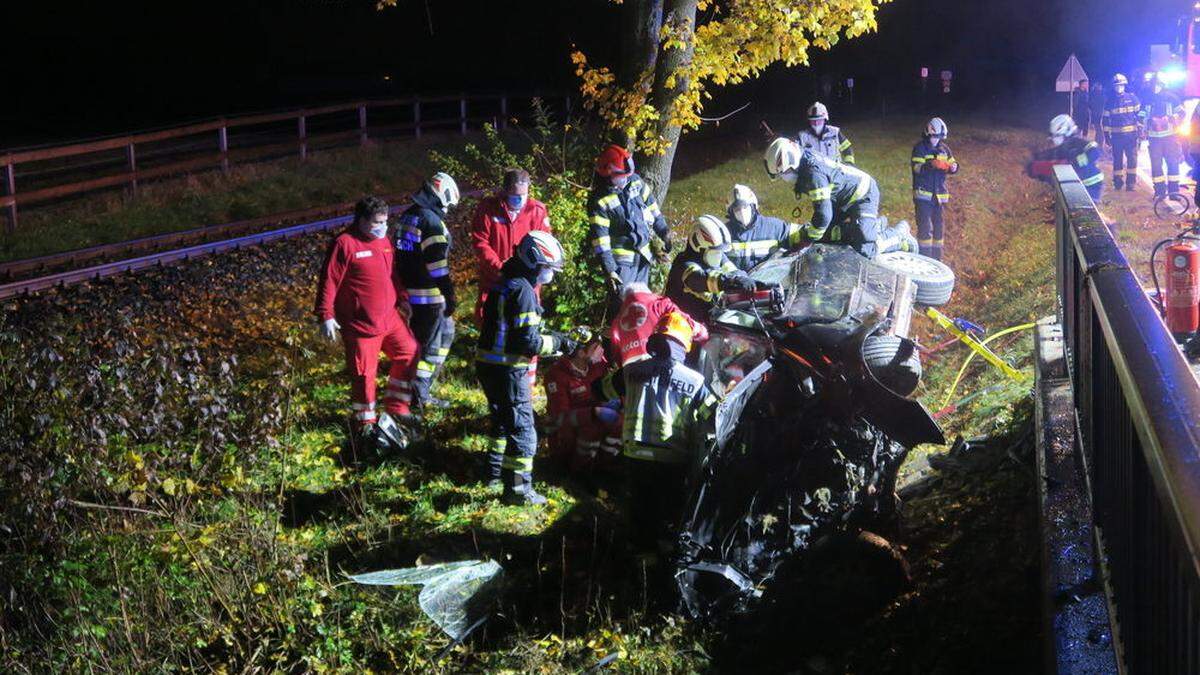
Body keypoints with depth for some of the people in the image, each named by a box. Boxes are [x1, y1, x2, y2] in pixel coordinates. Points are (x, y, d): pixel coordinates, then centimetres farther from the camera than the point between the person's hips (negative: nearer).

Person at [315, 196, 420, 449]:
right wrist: (326, 315, -19)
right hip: (360, 324, -8)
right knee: (364, 373, 0)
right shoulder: (345, 244, -15)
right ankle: (366, 424, 16)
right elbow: (329, 281, -16)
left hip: (389, 317, 8)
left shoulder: (383, 241, 9)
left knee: (408, 352, 10)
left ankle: (396, 406, 25)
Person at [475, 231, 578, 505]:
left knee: (503, 421, 26)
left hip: (488, 366, 10)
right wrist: (558, 343, -9)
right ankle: (517, 488, 0)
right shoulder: (522, 291, -19)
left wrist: (553, 339, 13)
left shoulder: (504, 283, 13)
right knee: (522, 430, -3)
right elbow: (528, 342, -22)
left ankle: (496, 471, 39)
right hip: (508, 371, -10)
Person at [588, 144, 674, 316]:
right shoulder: (599, 201, -18)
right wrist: (608, 270, -23)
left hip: (643, 255, 6)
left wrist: (665, 234, 13)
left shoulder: (635, 181, -1)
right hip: (622, 260, -6)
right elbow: (600, 239, -19)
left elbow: (652, 208, 13)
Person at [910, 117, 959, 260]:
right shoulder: (920, 148, -7)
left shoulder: (944, 148, 10)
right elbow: (917, 168, -19)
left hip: (940, 194, 6)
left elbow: (953, 163, 11)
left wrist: (953, 167, -14)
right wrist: (931, 165, -37)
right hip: (923, 194, -6)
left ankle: (937, 258, 21)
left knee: (939, 227, 11)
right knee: (925, 227, -10)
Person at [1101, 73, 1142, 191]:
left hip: (1131, 134, -1)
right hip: (1116, 135, 1)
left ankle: (1131, 182, 4)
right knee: (1117, 159, 6)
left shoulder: (1132, 97, 3)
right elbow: (1105, 119, 8)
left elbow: (1140, 113, 6)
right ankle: (1117, 181, 16)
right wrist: (1106, 135, 4)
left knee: (1132, 158, -3)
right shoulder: (1110, 100, 6)